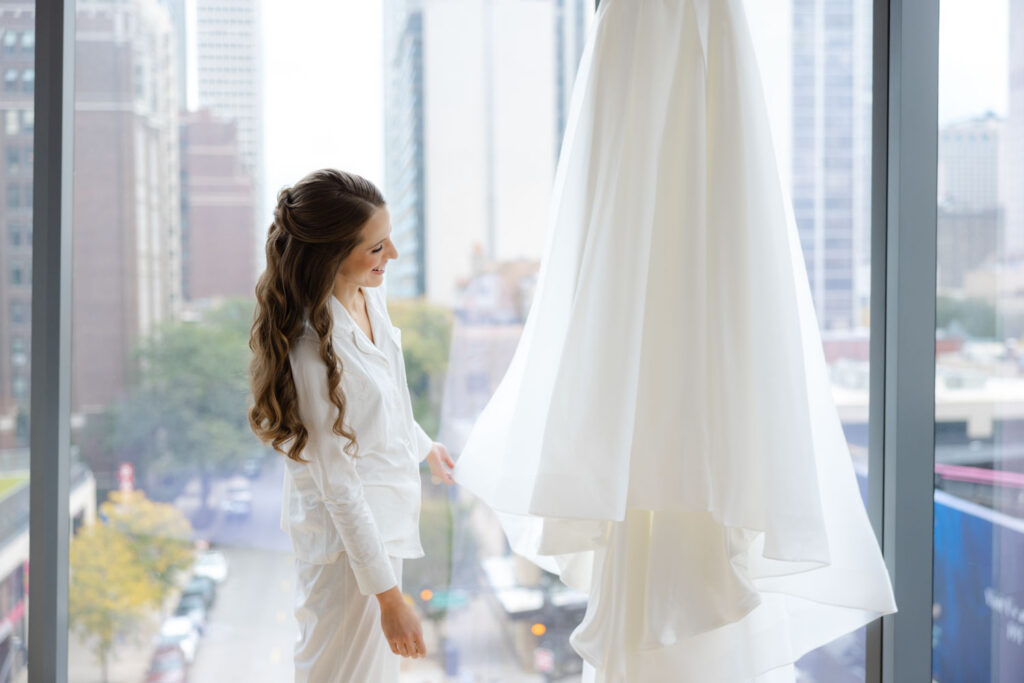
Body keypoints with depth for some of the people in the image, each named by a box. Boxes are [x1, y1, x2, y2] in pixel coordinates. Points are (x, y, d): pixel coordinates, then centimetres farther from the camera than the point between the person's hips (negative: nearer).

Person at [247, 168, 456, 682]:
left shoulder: (368, 296, -5)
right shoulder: (316, 347, -31)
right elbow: (339, 486, -27)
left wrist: (423, 447, 33)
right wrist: (389, 597, -24)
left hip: (385, 521, 8)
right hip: (346, 538, -8)